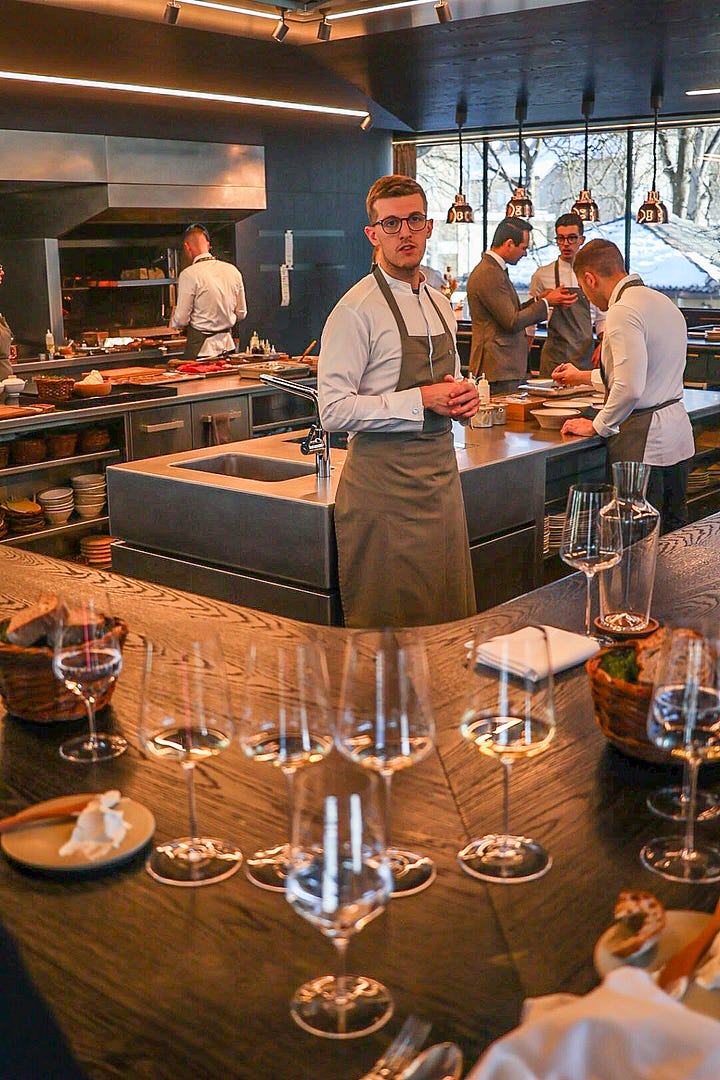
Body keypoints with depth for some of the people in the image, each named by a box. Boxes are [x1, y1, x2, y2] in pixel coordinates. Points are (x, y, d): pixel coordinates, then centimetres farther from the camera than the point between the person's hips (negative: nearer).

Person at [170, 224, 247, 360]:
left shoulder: (189, 274, -13)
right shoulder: (232, 270, 4)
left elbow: (181, 319, -11)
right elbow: (241, 313, 11)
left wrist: (173, 324, 12)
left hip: (200, 348, -5)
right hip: (227, 346, 6)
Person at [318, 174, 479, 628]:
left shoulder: (441, 305, 13)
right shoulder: (357, 309, -12)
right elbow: (334, 410, -19)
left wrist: (464, 397, 3)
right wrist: (421, 401, -20)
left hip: (442, 473, 8)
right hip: (385, 483, -7)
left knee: (450, 613, 14)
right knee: (389, 622, 1)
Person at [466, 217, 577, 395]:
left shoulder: (495, 270, 17)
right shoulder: (489, 274, -16)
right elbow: (512, 322, -18)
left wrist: (539, 300, 12)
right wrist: (545, 303, -8)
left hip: (508, 366, 10)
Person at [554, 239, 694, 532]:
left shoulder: (623, 312, -17)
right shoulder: (663, 302, 14)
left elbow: (630, 389, -25)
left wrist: (597, 426, -10)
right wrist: (584, 377, 36)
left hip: (643, 443, -10)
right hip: (676, 434, 10)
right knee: (673, 537, 16)